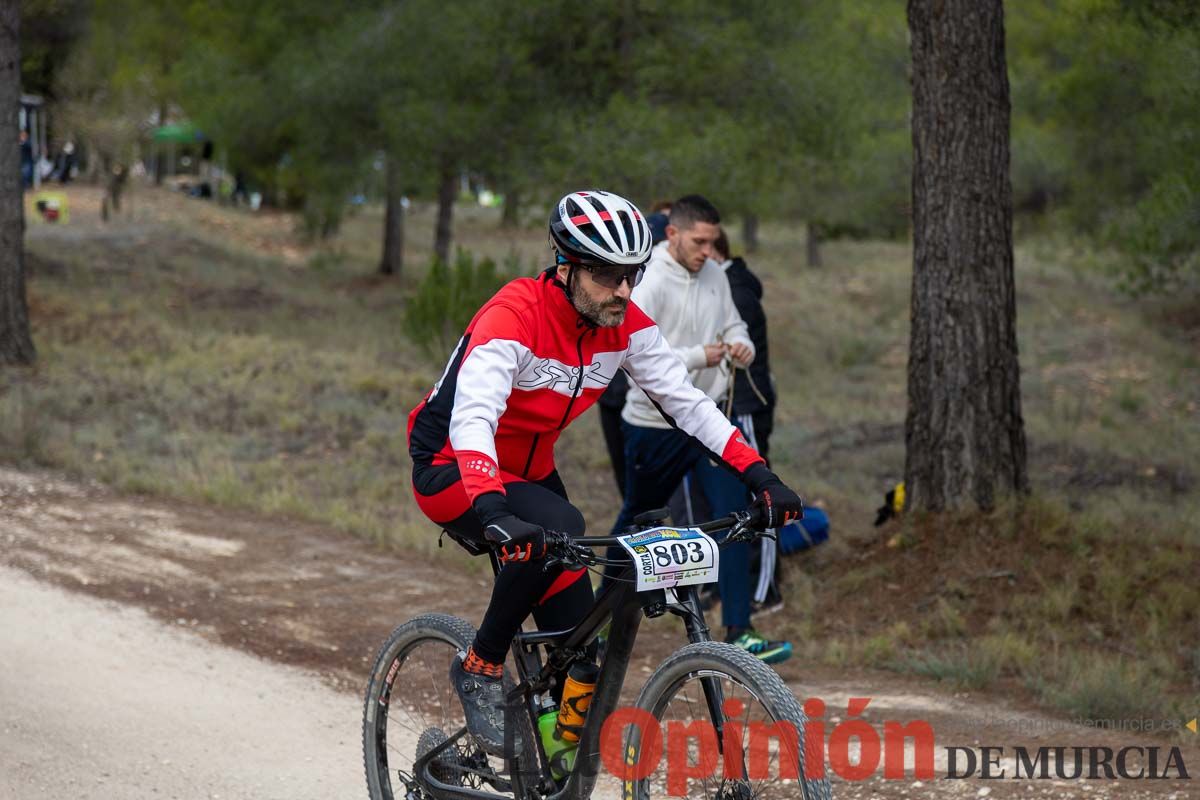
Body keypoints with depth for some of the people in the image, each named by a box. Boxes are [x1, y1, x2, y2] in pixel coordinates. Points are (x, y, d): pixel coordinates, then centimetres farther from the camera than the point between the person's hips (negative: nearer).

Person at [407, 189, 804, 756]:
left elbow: (686, 401, -6)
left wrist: (757, 473, -18)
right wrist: (491, 511, -58)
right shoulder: (513, 317, -30)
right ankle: (480, 670, -16)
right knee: (558, 531, -35)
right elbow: (472, 417, -42)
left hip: (529, 473, 7)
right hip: (452, 472, -7)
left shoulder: (627, 326, -10)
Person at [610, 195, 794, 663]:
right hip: (655, 424, -5)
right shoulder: (649, 283, -18)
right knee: (636, 523, 11)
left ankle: (738, 633, -10)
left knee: (734, 513, -10)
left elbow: (732, 324, 19)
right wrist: (698, 357, -26)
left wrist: (742, 345, -5)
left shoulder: (714, 276, 4)